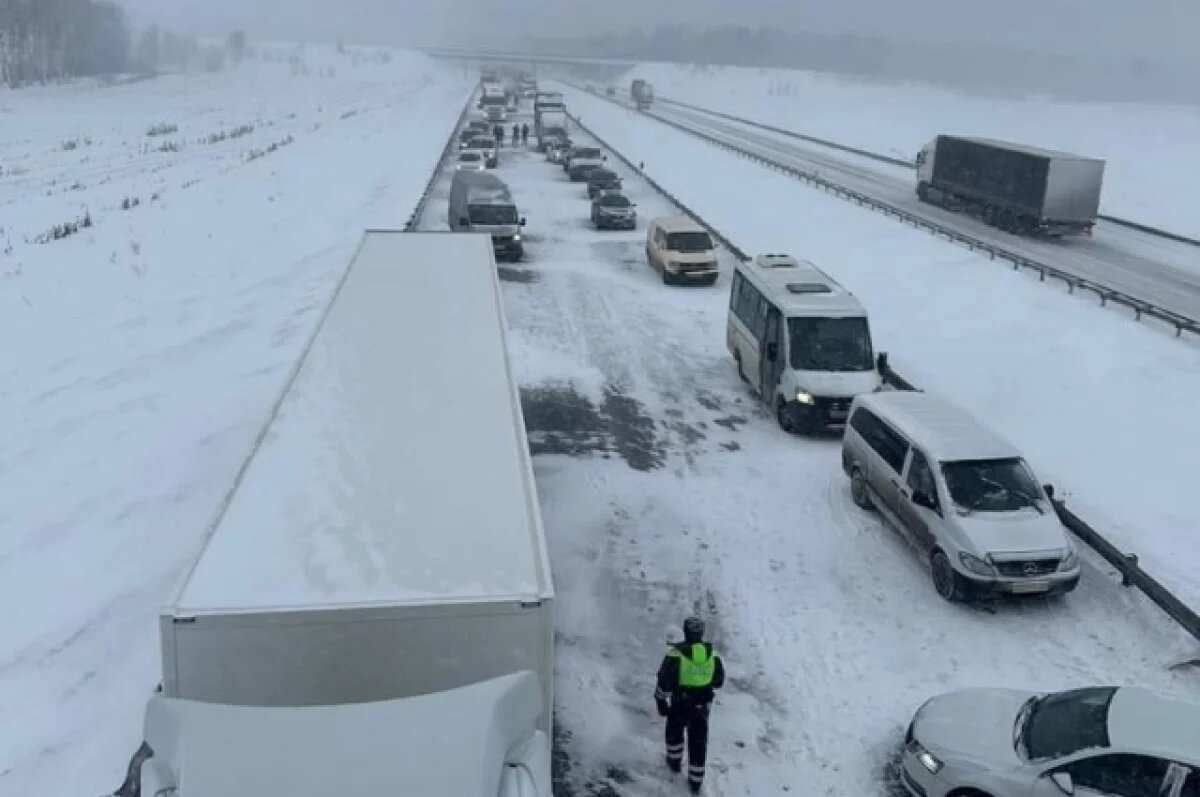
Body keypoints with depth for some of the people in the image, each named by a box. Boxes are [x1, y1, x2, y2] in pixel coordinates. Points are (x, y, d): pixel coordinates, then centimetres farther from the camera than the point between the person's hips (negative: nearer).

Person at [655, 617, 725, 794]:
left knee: (674, 731, 28)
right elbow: (718, 681, 3)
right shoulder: (713, 655, -10)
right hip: (702, 706, 2)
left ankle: (675, 761, 46)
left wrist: (661, 700, 0)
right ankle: (695, 781, 21)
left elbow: (664, 681, -15)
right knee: (698, 742, 15)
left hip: (679, 705, -2)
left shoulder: (675, 654, -20)